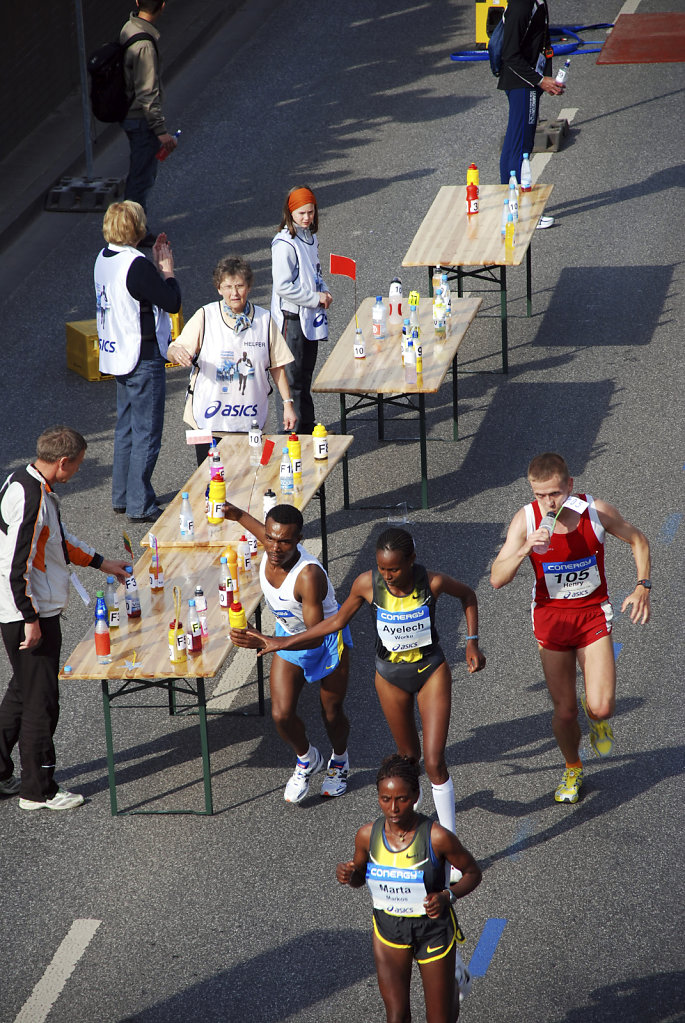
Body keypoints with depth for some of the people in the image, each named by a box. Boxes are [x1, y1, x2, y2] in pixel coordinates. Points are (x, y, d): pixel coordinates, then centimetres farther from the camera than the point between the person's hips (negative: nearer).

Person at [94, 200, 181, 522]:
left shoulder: (104, 258, 5)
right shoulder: (136, 265, -22)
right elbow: (172, 302, -16)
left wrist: (155, 265, 9)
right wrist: (166, 268, -4)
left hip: (117, 357, 9)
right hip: (143, 359, -9)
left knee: (126, 428, 19)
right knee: (147, 433, -2)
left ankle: (122, 496, 26)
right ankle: (140, 505, 1)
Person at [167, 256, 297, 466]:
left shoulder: (264, 320, 4)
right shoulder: (205, 317, -2)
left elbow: (277, 365, 9)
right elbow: (173, 351, -3)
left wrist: (287, 403, 6)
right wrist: (177, 352, -27)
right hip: (209, 421, -1)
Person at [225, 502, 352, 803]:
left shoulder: (309, 575, -40)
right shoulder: (273, 547, -21)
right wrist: (237, 515, 11)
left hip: (327, 638, -5)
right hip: (288, 636, 5)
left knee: (331, 713, 11)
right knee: (281, 715, -4)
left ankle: (339, 761, 45)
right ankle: (307, 760, 28)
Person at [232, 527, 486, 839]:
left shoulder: (432, 582, -25)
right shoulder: (367, 583, -22)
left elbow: (468, 596, -2)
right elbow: (337, 621, -5)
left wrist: (472, 643, -9)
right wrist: (278, 643, -6)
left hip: (431, 672, -2)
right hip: (390, 676, 2)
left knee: (434, 763, -6)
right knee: (408, 755, 18)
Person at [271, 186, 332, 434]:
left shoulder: (310, 238, 9)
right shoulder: (284, 244, -18)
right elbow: (283, 286, -22)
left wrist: (323, 292, 4)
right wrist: (315, 298, -17)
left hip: (310, 315, 9)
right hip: (292, 318, -9)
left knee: (306, 373, 15)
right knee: (294, 376, -3)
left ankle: (307, 426, 24)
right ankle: (299, 427, 2)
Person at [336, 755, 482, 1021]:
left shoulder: (438, 837, -24)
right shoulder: (368, 835, -13)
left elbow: (473, 873, -9)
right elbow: (360, 877, 6)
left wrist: (447, 896, -26)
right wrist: (348, 874, -17)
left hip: (434, 930, -2)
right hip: (388, 929, 2)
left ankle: (454, 976, 46)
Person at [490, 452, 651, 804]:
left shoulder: (597, 511, -16)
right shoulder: (526, 520, -16)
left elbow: (638, 540, 3)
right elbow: (496, 579, -20)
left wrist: (642, 586, -9)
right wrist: (524, 550, -37)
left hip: (593, 616, 0)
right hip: (550, 617, 1)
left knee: (601, 708, -12)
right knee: (565, 711, 6)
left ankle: (597, 719, 27)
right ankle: (572, 769, 35)